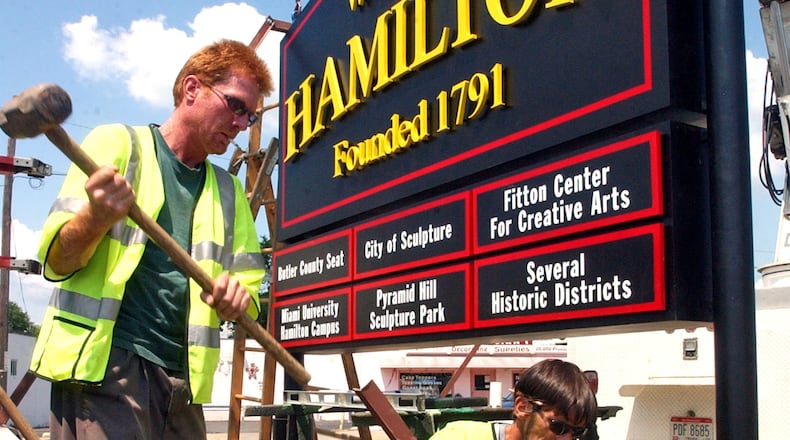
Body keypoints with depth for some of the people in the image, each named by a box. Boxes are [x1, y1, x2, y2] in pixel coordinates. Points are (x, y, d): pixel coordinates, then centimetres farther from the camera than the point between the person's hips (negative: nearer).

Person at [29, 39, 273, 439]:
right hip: (103, 363, -5)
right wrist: (98, 217, -23)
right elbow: (56, 261, -1)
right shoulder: (116, 144, 4)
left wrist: (238, 297, -8)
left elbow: (248, 285, 17)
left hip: (181, 377, 5)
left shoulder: (229, 193, 18)